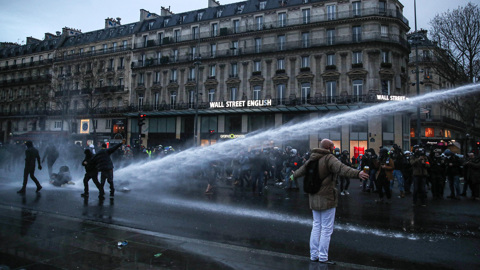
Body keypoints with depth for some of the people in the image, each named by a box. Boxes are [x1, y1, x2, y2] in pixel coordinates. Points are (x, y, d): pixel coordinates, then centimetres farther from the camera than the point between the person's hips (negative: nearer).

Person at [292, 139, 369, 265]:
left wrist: (294, 175, 48)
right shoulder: (329, 158, -14)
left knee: (316, 226, 17)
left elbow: (302, 169, 27)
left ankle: (314, 255, 23)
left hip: (314, 198, 8)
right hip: (326, 198, -8)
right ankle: (323, 257, 5)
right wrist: (357, 173, -46)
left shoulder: (312, 159, 11)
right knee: (326, 228, 1)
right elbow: (341, 168, -33)